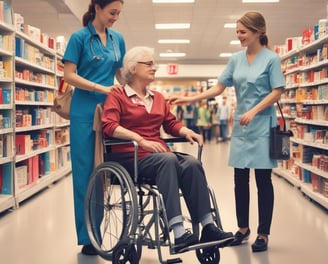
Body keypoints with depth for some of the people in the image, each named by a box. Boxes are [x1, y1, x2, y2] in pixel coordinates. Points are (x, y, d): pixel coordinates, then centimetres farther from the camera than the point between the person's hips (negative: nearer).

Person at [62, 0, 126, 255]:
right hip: (85, 112, -4)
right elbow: (69, 75, -9)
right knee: (85, 173, 0)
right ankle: (87, 237, 6)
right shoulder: (79, 37, -3)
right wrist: (102, 89, -16)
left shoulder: (118, 39, 11)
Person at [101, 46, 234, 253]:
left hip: (159, 154, 5)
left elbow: (172, 123, 20)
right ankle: (179, 233, -43)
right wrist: (141, 140, -23)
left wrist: (188, 132, -3)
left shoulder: (158, 98, 24)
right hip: (132, 157, -5)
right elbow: (109, 126, -10)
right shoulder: (117, 96, 5)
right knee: (168, 160, -36)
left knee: (192, 163, -25)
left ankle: (208, 227, -29)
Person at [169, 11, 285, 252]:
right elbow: (219, 87, 9)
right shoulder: (236, 59, 9)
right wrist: (191, 99, 0)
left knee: (263, 180, 0)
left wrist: (254, 111, -19)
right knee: (240, 180, 9)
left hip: (262, 125, -5)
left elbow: (277, 92, -9)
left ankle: (263, 234, 10)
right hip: (241, 126, 5)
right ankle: (243, 228, 23)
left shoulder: (271, 59, -5)